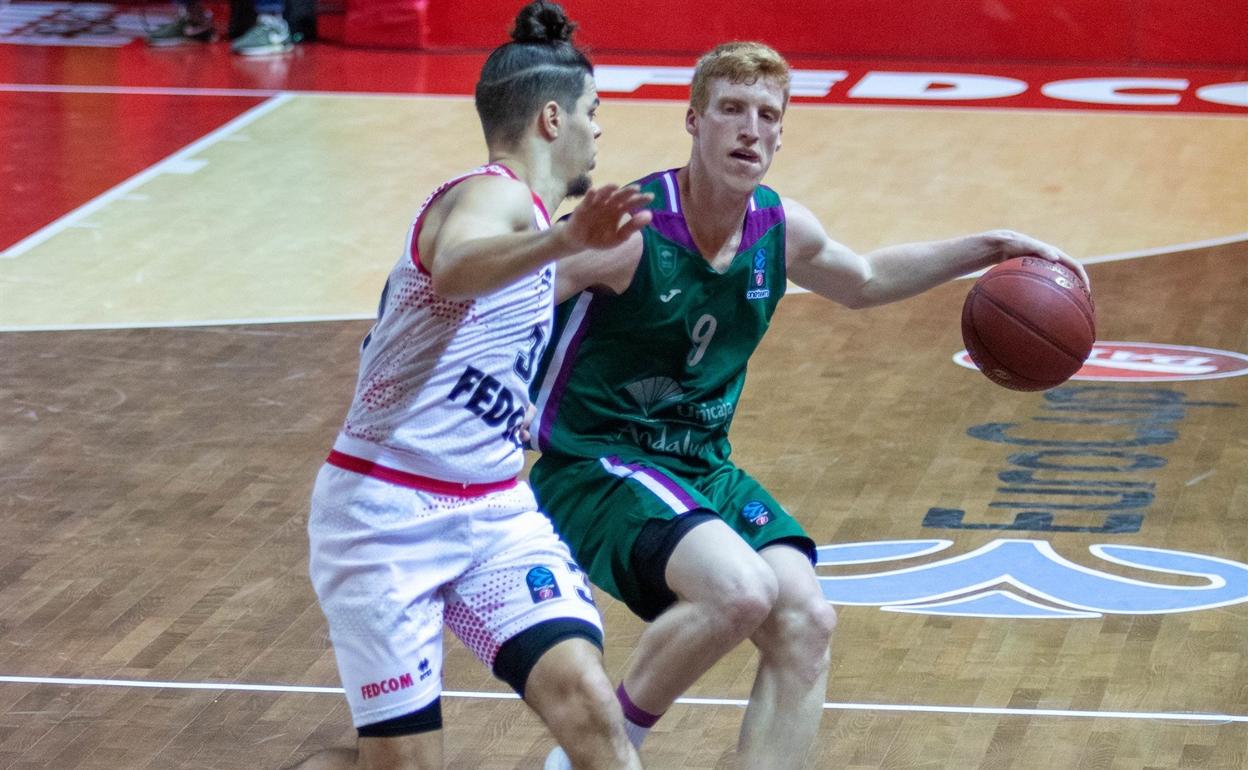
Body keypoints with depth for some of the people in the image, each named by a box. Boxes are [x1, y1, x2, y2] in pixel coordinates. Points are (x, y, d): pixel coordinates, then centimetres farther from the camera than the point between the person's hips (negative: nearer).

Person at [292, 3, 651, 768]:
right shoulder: (495, 193, -14)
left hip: (494, 511, 8)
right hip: (388, 518, -8)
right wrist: (564, 239, -58)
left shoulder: (529, 211, 15)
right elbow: (453, 271, -40)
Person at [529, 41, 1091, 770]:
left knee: (807, 622, -11)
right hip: (595, 469, -7)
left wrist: (989, 248, 18)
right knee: (740, 591, -30)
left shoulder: (782, 228, 2)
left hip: (704, 469, 7)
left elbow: (864, 279, 25)